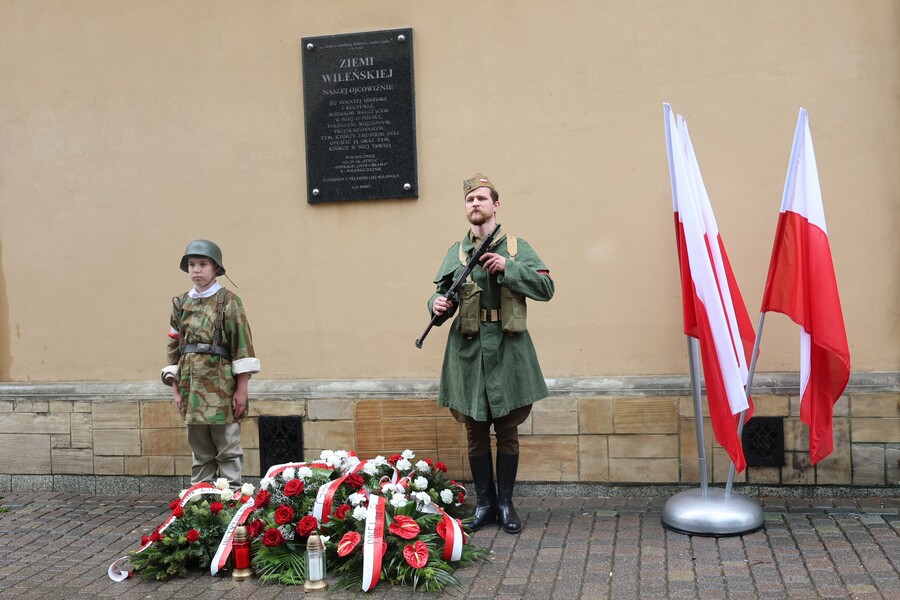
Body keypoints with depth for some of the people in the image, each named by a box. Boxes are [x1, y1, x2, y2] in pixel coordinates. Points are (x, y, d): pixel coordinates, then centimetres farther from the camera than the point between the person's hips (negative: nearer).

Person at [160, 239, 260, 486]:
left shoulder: (228, 301, -2)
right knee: (200, 452, 13)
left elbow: (242, 346, -6)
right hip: (192, 389, 5)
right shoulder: (181, 303, 11)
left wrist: (241, 390, -10)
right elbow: (174, 348, 12)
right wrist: (176, 389, 7)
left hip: (221, 389, -4)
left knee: (228, 451, 2)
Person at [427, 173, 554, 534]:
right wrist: (438, 305, -18)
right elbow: (442, 294, 5)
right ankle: (484, 502, 23)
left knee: (507, 431, 7)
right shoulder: (455, 253, 9)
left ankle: (505, 503, 21)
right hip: (468, 351, 2)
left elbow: (546, 287, -4)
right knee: (475, 432, 9)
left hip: (507, 351, -1)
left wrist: (508, 268, -15)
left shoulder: (517, 248, 3)